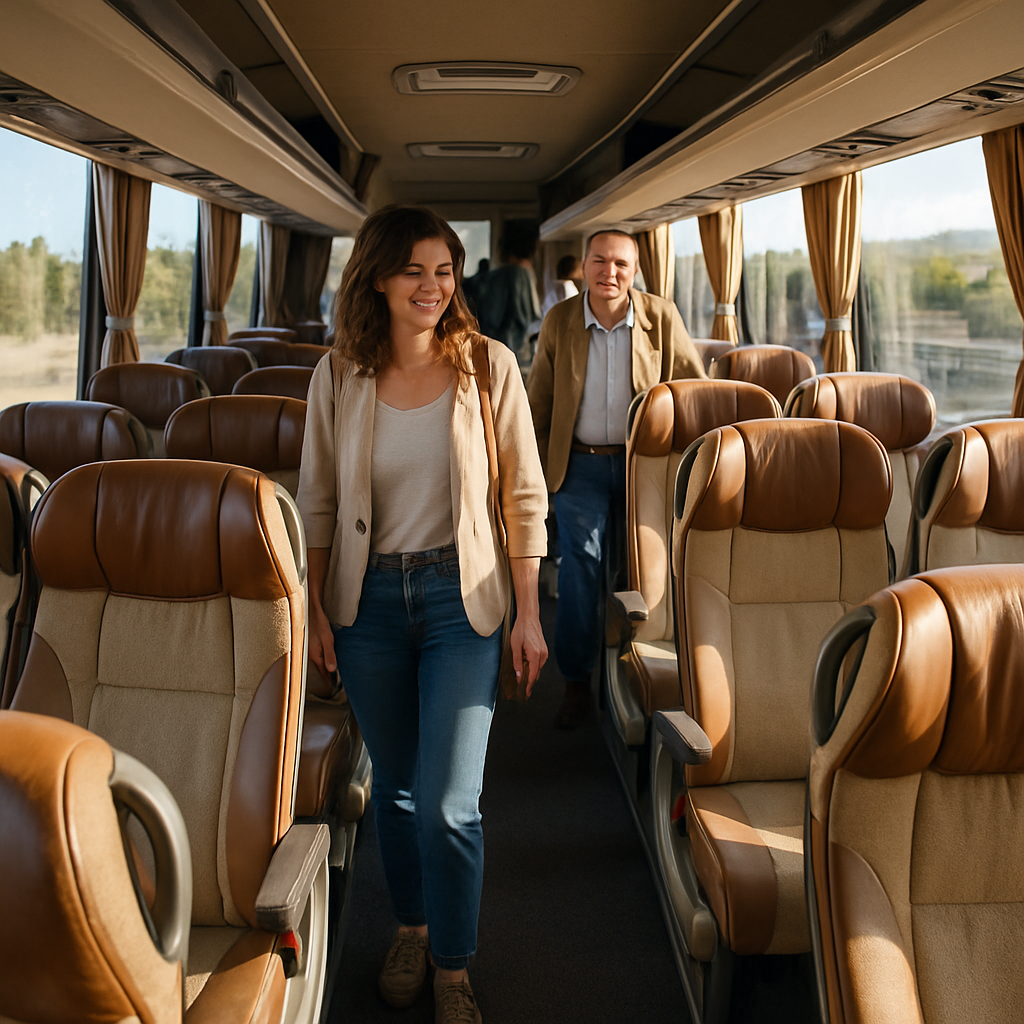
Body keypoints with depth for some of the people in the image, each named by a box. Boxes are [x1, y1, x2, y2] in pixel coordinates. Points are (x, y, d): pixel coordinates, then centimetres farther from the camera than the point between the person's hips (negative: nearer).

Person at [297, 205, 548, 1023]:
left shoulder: (488, 365, -7)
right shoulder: (339, 375, -2)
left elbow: (525, 497, -2)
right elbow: (317, 502, 6)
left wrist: (528, 613, -2)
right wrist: (316, 609, 5)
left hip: (459, 596, -2)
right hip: (369, 596, 2)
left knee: (449, 802, -4)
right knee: (394, 783, 16)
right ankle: (413, 925, 40)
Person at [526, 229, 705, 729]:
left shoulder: (661, 317, -6)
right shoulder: (559, 322, -2)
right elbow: (538, 402, 8)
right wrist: (538, 465, 6)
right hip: (580, 464, 0)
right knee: (581, 562, -7)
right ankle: (576, 682, 4)